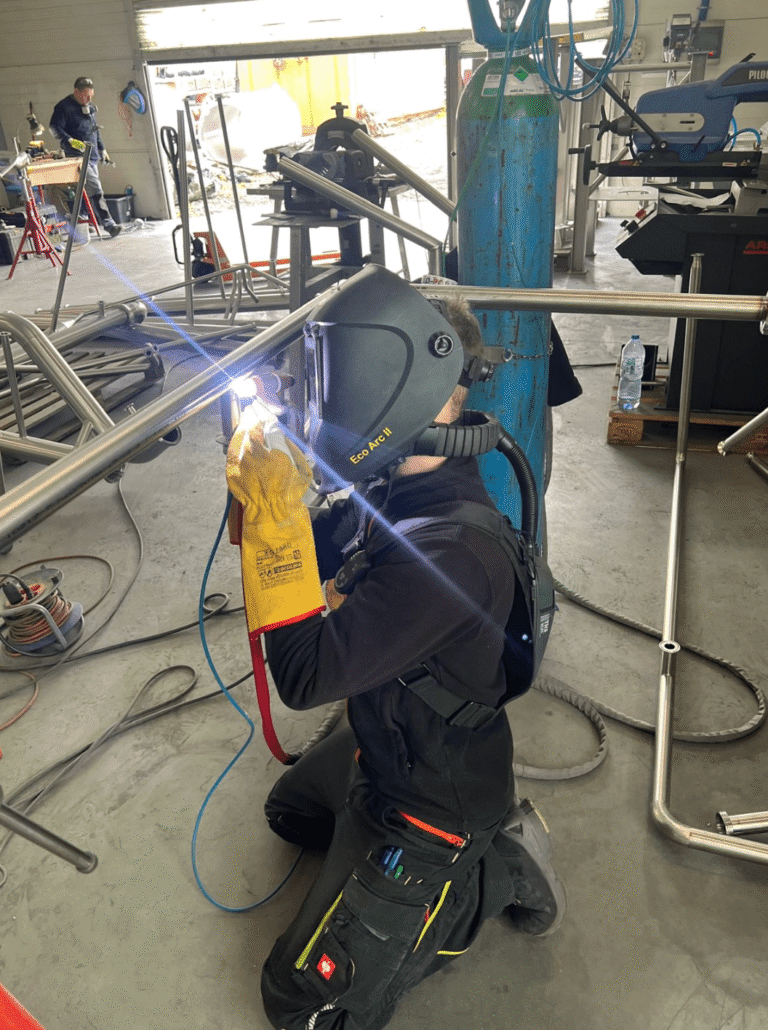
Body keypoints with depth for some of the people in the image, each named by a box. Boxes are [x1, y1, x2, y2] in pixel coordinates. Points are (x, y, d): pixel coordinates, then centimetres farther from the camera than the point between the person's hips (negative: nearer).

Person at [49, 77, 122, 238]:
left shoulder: (89, 107, 18)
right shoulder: (64, 107, -8)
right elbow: (55, 128, -12)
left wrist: (102, 149, 27)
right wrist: (70, 141, -26)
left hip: (92, 156, 9)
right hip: (77, 156, -9)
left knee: (93, 191, 10)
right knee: (95, 190, -16)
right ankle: (109, 224, -16)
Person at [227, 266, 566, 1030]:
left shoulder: (453, 550, -39)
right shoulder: (394, 485, -11)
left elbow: (305, 675, -38)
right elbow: (323, 557, 2)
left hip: (432, 800, -8)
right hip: (386, 747, 8)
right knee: (288, 810, 35)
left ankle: (495, 873, 11)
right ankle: (486, 831, 22)